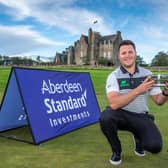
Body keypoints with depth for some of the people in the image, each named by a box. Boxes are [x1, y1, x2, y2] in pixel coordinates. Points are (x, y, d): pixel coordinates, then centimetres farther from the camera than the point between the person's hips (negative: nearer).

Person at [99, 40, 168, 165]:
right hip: (121, 115, -2)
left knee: (155, 146, -22)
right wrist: (138, 90, -31)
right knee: (106, 117, -35)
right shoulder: (114, 76, -10)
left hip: (141, 117, 2)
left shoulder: (147, 74, 0)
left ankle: (138, 138, 18)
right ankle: (116, 151, -3)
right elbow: (114, 104, -26)